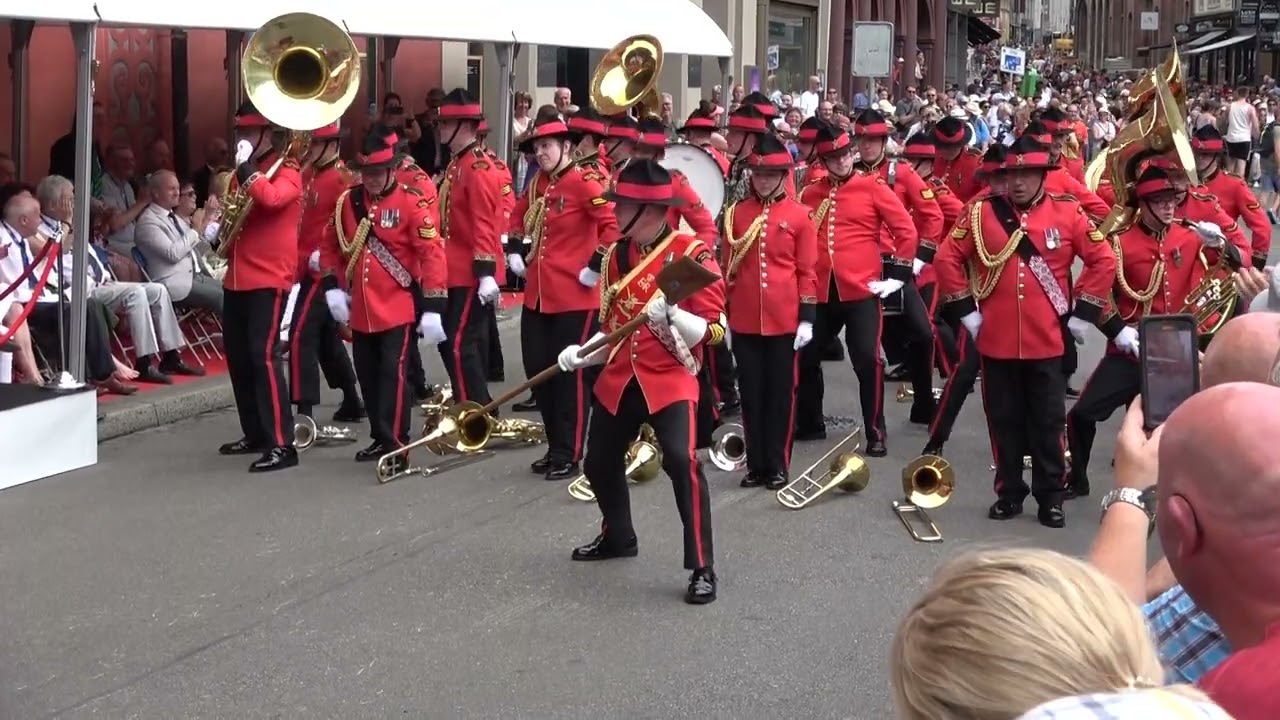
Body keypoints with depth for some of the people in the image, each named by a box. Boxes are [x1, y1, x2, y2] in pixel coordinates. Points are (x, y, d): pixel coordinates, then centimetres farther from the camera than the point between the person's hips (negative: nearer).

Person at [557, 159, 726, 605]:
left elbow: (711, 330, -14)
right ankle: (617, 538, 43)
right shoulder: (616, 256, 7)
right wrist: (582, 354, -1)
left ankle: (702, 568, -12)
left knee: (681, 460, -23)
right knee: (599, 463, 15)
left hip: (670, 379, -6)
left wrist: (671, 315, -32)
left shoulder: (692, 253, -12)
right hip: (619, 379, 7)